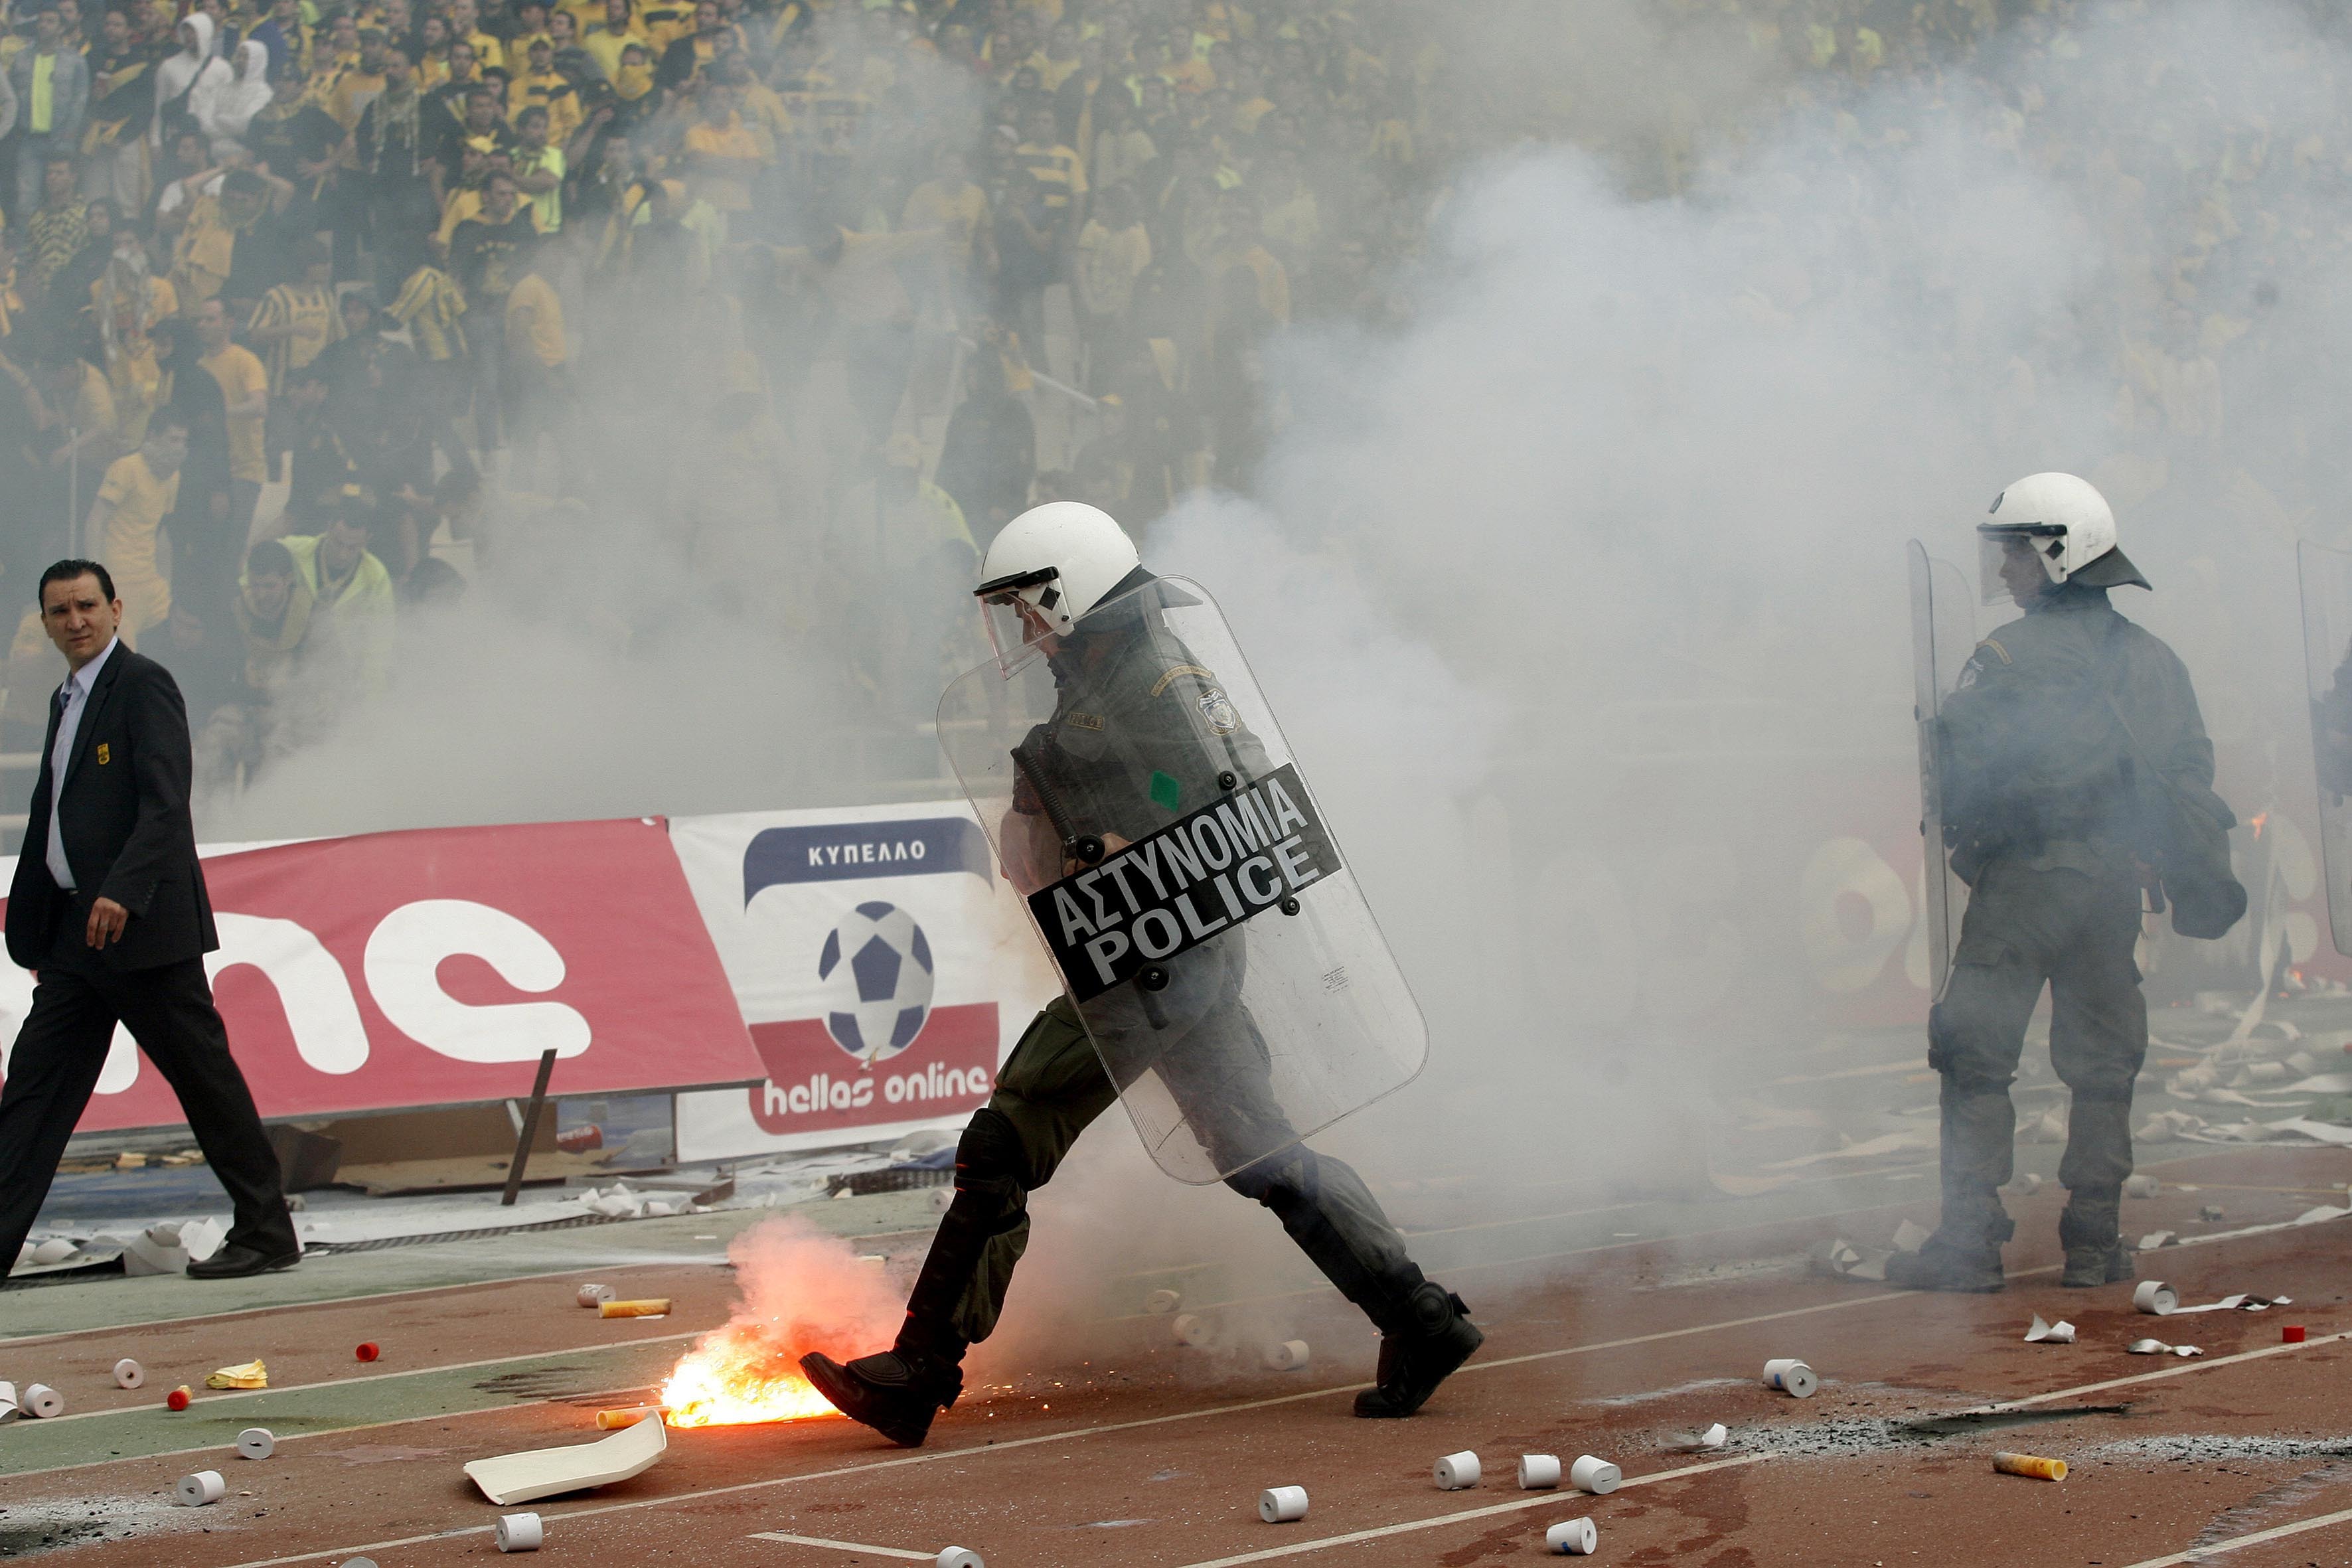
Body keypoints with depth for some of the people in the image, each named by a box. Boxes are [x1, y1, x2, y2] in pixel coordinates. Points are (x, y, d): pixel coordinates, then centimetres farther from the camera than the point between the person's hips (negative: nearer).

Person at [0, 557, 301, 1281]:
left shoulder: (144, 685, -9)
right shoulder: (67, 700, 18)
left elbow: (165, 805, -20)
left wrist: (122, 893, -31)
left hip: (143, 924, -9)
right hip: (75, 931, 9)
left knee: (204, 1073, 0)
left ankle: (267, 1234, 8)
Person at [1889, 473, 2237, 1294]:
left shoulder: (2008, 656, -10)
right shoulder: (2152, 658, 11)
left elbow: (1957, 765, -12)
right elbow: (2192, 770, 13)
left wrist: (1955, 832, 5)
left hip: (2022, 879, -6)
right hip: (2115, 880, 6)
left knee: (1976, 1056, -2)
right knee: (2103, 1061, 12)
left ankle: (1969, 1241, -6)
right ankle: (2094, 1240, 13)